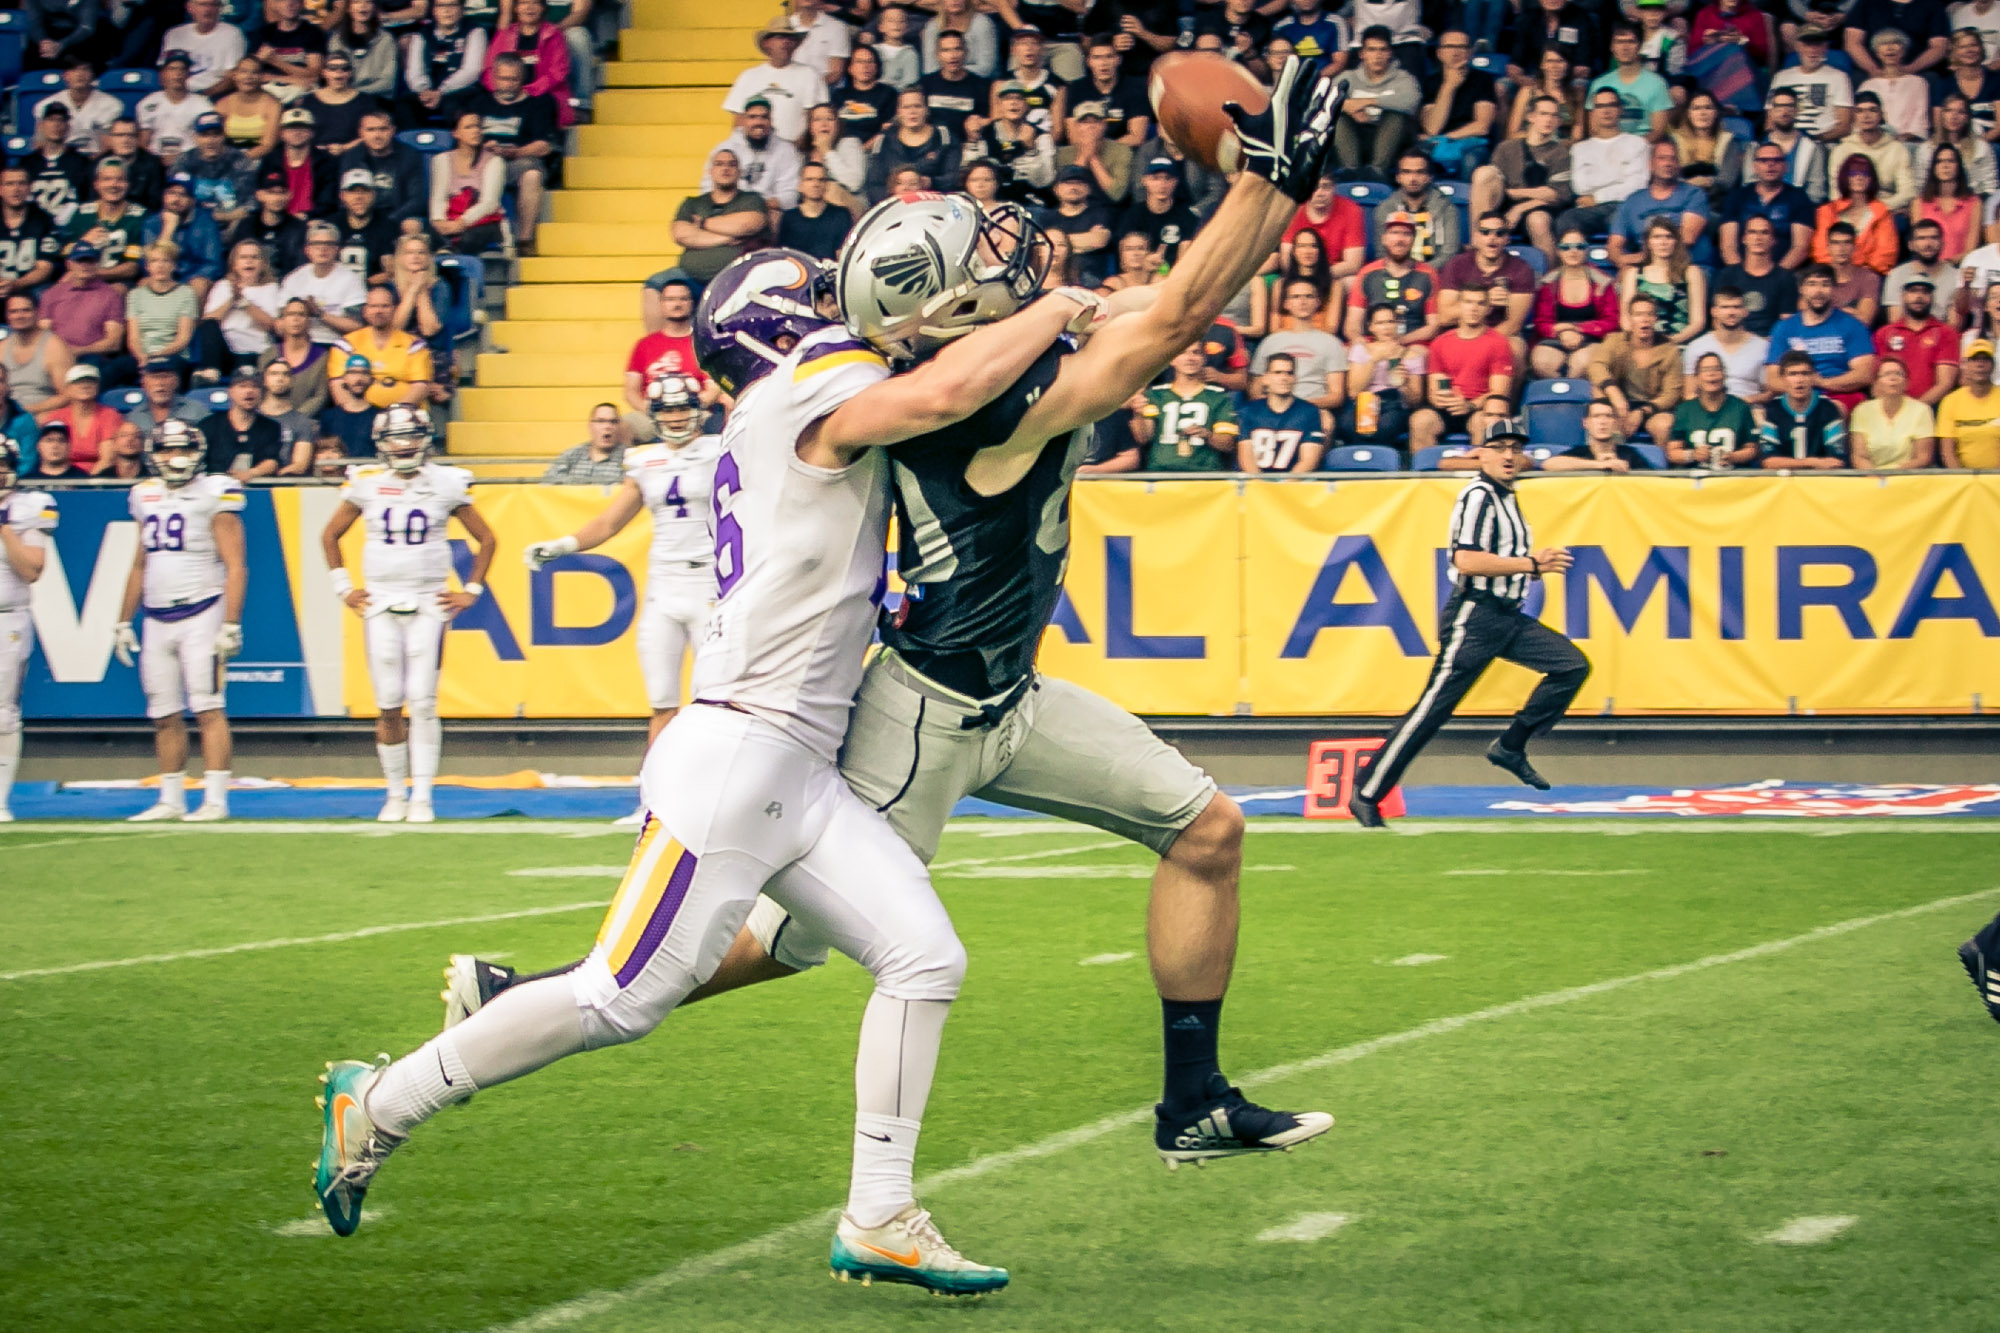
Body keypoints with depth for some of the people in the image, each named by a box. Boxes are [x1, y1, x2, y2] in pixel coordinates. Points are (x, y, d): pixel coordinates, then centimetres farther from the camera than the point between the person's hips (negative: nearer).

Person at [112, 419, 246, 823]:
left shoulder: (214, 495, -5)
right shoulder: (147, 497, 13)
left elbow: (235, 566, -9)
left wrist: (231, 624, -16)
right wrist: (124, 621, 20)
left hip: (200, 614, -6)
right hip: (157, 619, 6)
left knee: (207, 709, -8)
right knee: (165, 715, 7)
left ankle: (215, 800, -9)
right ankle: (171, 800, 14)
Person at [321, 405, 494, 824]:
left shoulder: (446, 485, 0)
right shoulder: (366, 484, 3)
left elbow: (487, 540, 11)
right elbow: (330, 536, 17)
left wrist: (471, 592, 5)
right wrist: (343, 588, 10)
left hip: (429, 605, -1)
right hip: (380, 606, 1)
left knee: (422, 703, -7)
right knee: (388, 706, 0)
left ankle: (422, 797, -3)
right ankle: (395, 795, 12)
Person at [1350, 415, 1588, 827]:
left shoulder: (1506, 498, 18)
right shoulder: (1478, 495, -11)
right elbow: (1466, 560, -23)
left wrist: (1539, 563, 9)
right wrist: (1531, 565, -20)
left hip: (1509, 617, 9)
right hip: (1474, 618, -9)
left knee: (1573, 665, 1)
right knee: (1433, 708, -10)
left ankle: (1510, 747, 6)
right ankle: (1366, 794, -6)